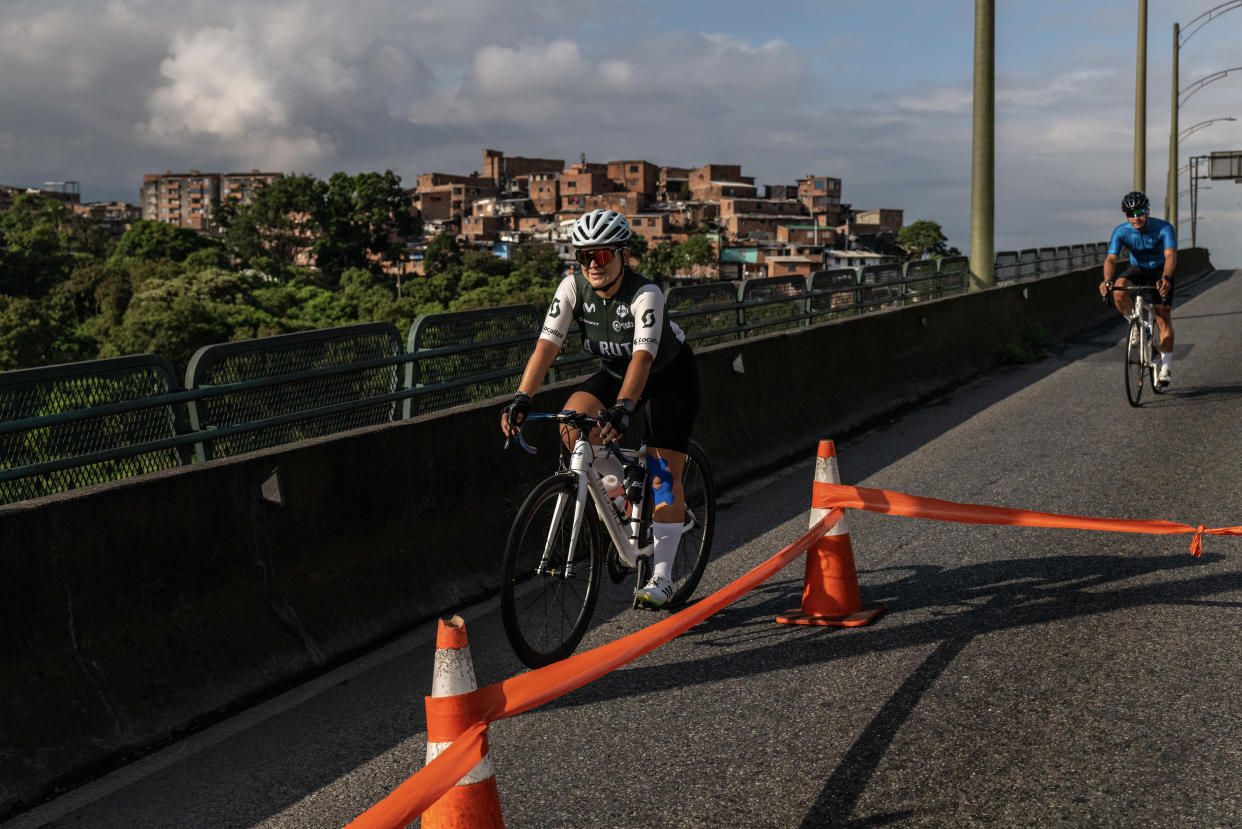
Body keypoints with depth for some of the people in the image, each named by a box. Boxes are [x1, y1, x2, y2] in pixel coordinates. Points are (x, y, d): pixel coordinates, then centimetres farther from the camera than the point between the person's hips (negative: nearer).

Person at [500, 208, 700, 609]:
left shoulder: (645, 294, -33)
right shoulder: (573, 287, -20)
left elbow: (643, 357, -45)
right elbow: (546, 345, -26)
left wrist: (622, 409, -59)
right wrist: (521, 399, -38)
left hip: (670, 376, -4)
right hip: (615, 371, 4)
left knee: (664, 474, -10)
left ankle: (661, 578, -1)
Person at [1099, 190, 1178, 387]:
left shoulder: (1164, 228, -26)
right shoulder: (1121, 231, -20)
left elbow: (1171, 256, -39)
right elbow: (1111, 258, -31)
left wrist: (1165, 278, -58)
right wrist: (1107, 280, -52)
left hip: (1160, 271, -2)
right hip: (1137, 270, 2)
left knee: (1163, 317, -13)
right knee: (1119, 290, -32)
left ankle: (1166, 366, -4)